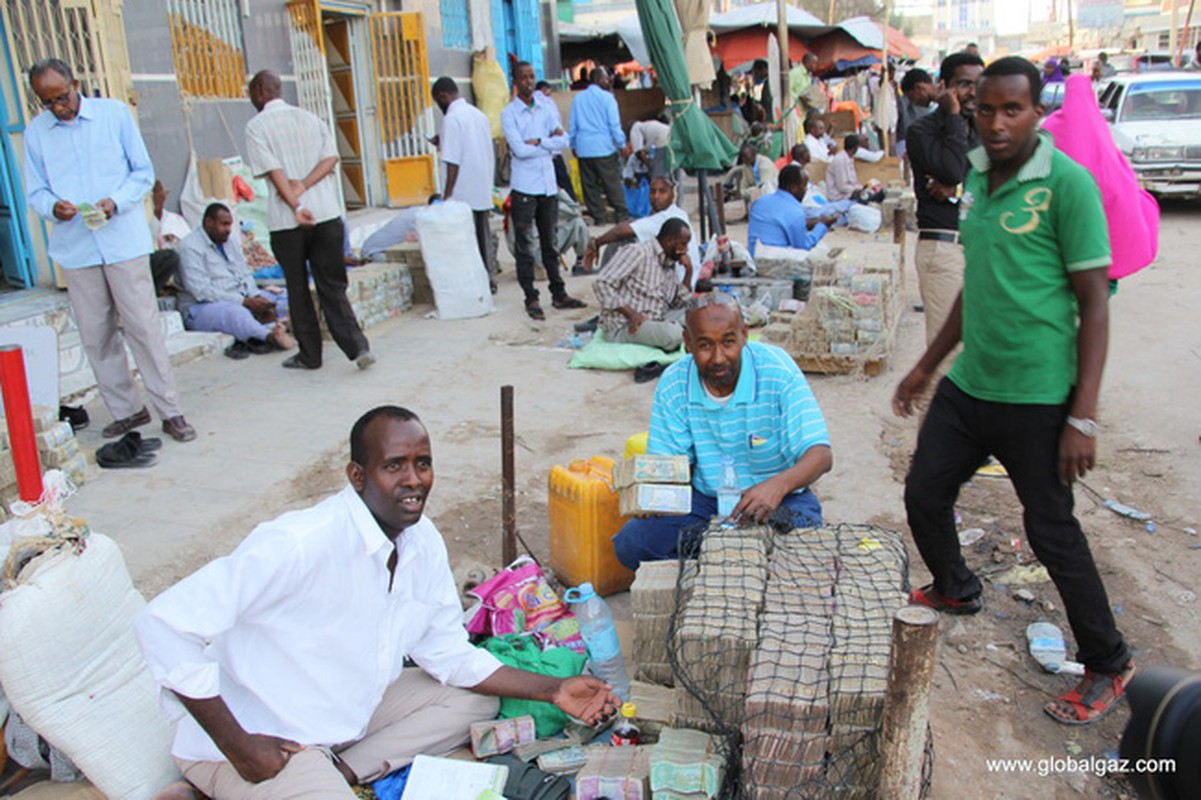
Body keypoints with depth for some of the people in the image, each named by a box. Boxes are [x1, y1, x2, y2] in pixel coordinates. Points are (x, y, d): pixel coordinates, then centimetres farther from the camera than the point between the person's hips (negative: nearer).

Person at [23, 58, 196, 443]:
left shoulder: (114, 113, 2)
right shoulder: (35, 131, 7)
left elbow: (143, 172, 3)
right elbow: (35, 191, 10)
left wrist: (115, 202, -15)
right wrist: (53, 206, -14)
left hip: (124, 241, -3)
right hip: (75, 248, 3)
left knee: (143, 327, -4)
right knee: (96, 335, 6)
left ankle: (170, 412, 3)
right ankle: (126, 410, 18)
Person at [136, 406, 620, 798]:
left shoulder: (424, 543, -4)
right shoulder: (300, 544, -29)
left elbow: (448, 653, 5)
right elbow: (165, 626, -29)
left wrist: (553, 690, -4)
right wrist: (238, 748, -24)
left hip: (348, 713, 8)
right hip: (264, 744, -8)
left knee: (474, 697, 6)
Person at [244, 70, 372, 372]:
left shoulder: (256, 126, -1)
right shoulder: (309, 118, 13)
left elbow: (274, 171, -12)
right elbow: (331, 157, 1)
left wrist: (296, 207, -18)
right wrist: (304, 185, -8)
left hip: (286, 221, -3)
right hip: (327, 213, 3)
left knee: (298, 289, 10)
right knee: (332, 287, 6)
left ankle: (310, 355, 16)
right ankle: (358, 345, -10)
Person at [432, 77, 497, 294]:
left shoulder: (452, 118, -13)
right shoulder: (479, 114, 11)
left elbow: (453, 162, -18)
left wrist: (447, 195, -14)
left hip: (463, 194, -8)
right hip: (483, 192, 8)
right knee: (484, 237, 14)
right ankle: (489, 280, 20)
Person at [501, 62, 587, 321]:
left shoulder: (544, 110, 12)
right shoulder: (509, 114, -4)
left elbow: (563, 141, 1)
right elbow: (519, 149, -15)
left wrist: (538, 141, -13)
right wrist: (549, 144, -5)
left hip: (548, 185, 5)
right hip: (524, 189, -5)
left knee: (550, 244, 13)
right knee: (526, 248, -1)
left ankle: (559, 294, 20)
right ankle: (531, 299, 7)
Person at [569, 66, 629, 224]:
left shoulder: (578, 98, 10)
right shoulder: (607, 97, -5)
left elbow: (572, 125, 14)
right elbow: (614, 124, -8)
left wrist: (573, 145, 21)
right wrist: (622, 144, -2)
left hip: (583, 149, 4)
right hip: (604, 147, -4)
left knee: (590, 184, 7)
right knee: (612, 182, 2)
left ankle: (598, 216, 9)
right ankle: (621, 214, 5)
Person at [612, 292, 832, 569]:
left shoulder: (777, 369, -18)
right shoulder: (673, 385, -8)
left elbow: (821, 455, -23)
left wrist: (778, 485, -45)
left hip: (779, 496, -2)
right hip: (705, 497, 2)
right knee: (631, 543, -19)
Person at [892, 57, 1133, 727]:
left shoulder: (1067, 183, -13)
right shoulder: (978, 178, 9)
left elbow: (1094, 302, -14)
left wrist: (1084, 417, -17)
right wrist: (928, 365, 22)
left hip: (1036, 397, -7)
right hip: (967, 386, 7)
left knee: (1052, 530, 3)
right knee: (924, 496, 15)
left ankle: (1109, 664, 25)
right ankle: (956, 592, 44)